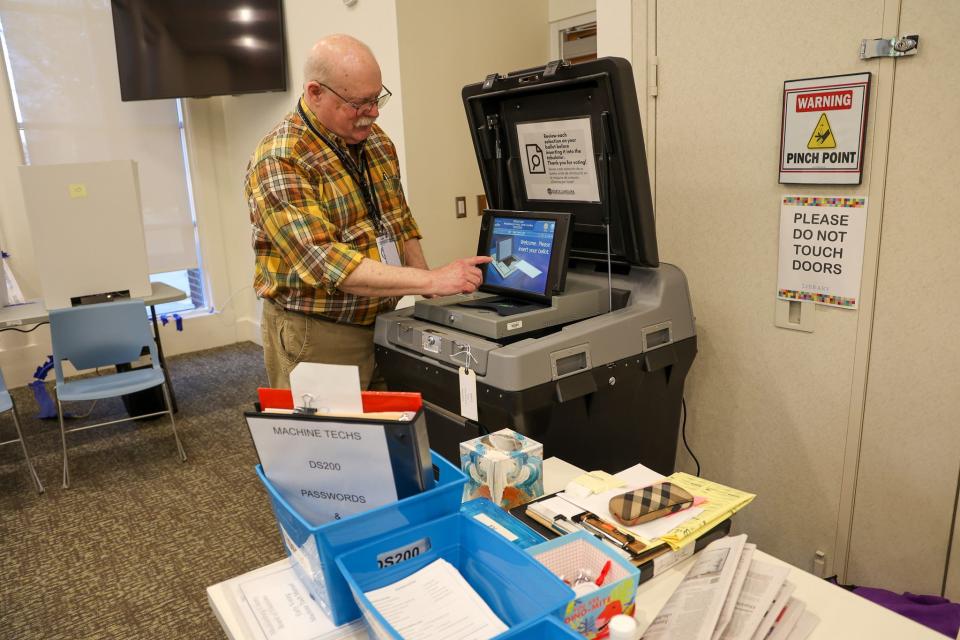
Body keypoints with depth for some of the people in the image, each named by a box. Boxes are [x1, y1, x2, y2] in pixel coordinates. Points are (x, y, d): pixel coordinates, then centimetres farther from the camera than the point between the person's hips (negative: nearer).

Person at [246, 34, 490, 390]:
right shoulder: (279, 162, -18)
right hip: (317, 337, -6)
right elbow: (324, 263, -27)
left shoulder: (375, 139, 5)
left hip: (382, 323, 7)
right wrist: (430, 280, -29)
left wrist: (429, 294, 2)